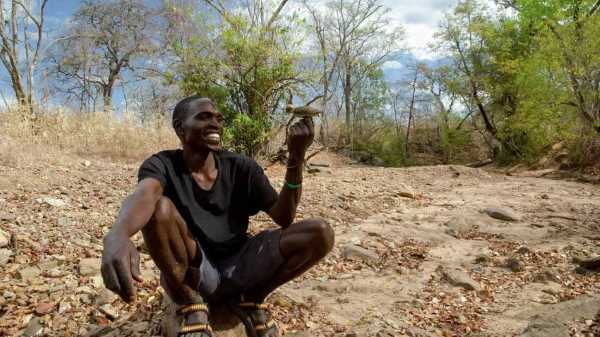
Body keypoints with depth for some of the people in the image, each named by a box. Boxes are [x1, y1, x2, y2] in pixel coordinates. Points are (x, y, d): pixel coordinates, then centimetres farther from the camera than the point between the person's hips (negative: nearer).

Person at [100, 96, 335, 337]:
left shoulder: (242, 168, -3)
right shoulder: (162, 165, -10)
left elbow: (283, 218, -9)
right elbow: (143, 196, -35)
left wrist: (296, 159, -23)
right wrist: (118, 234, -59)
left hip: (237, 269, 3)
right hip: (187, 274, -2)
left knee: (320, 233, -18)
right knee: (160, 208, -32)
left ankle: (250, 299, 3)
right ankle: (189, 305, -8)